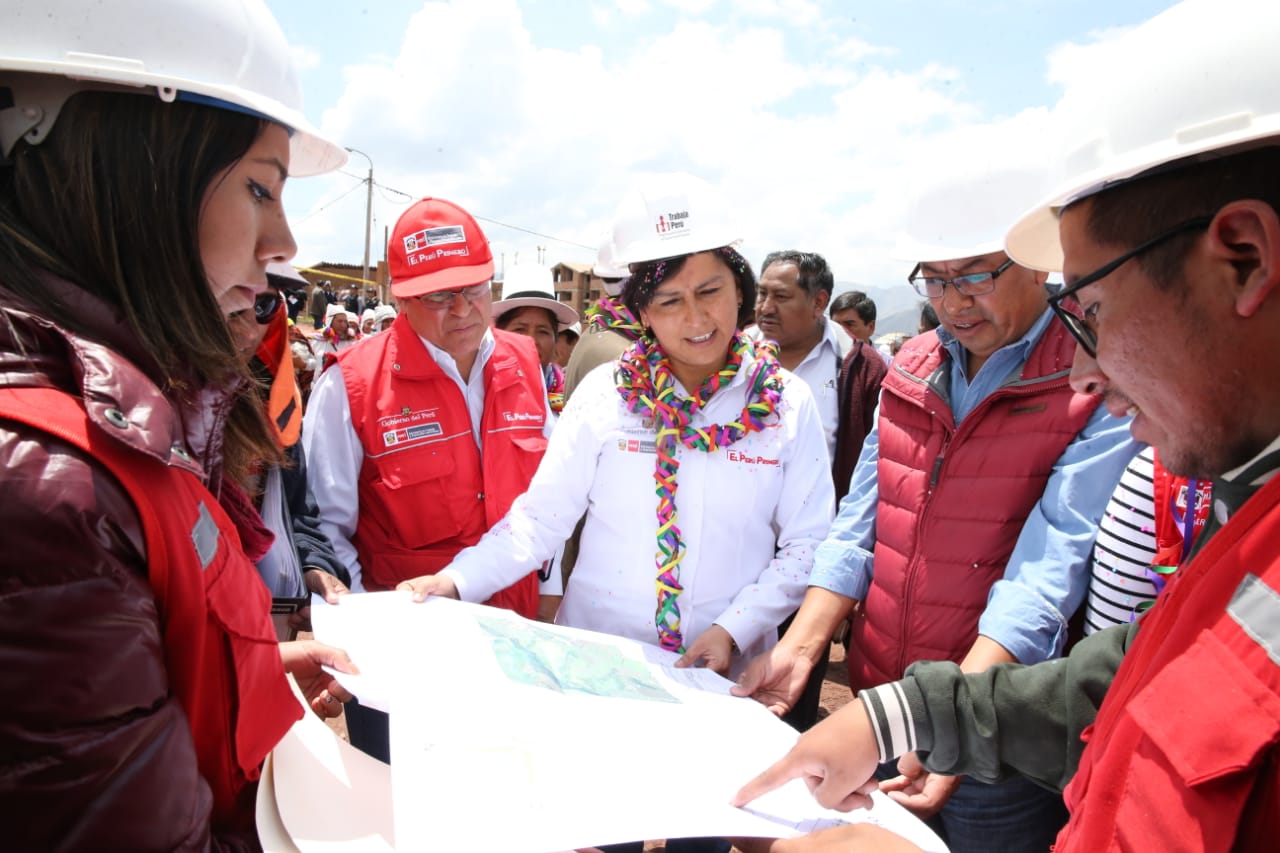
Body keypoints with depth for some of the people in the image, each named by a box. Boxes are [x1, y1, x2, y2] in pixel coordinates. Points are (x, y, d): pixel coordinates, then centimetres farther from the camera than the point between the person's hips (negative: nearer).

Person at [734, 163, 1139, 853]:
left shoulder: (1098, 387, -12)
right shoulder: (910, 370, 5)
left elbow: (1051, 569, -22)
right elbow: (859, 527, 3)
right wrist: (799, 650, -7)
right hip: (877, 708, 5)